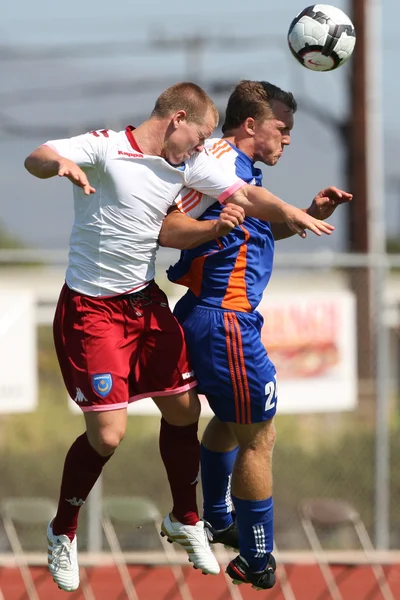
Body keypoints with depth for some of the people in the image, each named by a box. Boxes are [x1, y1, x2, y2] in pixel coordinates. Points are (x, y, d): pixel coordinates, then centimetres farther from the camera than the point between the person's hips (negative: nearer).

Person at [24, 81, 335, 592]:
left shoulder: (189, 163, 3)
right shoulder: (106, 148, -17)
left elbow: (245, 194, 4)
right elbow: (35, 159, -29)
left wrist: (291, 214, -16)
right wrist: (59, 162, -54)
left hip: (145, 301, 7)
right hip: (91, 310, -7)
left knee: (182, 410, 11)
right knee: (106, 435, -10)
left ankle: (185, 521, 34)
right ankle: (62, 534, 14)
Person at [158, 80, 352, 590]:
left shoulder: (240, 167, 15)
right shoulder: (221, 163, -15)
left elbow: (262, 229, 30)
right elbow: (164, 229, -20)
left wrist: (310, 215, 15)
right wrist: (218, 227, -35)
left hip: (208, 318, 11)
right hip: (223, 319, -11)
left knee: (232, 420, 29)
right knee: (258, 437, -4)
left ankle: (217, 520, 46)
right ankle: (257, 561, 2)